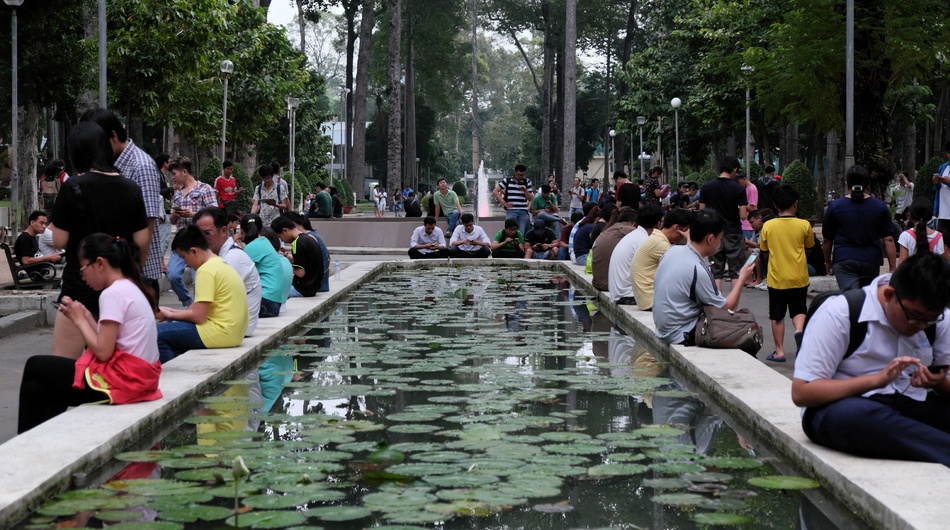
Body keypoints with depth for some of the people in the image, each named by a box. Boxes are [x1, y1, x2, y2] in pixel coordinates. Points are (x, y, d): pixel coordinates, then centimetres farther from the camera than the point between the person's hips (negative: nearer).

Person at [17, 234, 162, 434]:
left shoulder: (113, 293, -15)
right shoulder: (132, 289, 15)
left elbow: (103, 352, -18)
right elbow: (108, 343, 11)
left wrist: (79, 320, -6)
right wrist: (87, 317, 6)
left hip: (121, 379, -9)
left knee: (35, 366, 7)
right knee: (35, 388, 12)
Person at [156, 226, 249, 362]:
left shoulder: (206, 270, -14)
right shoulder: (221, 264, 15)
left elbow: (198, 316, -16)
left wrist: (170, 315, -1)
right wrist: (175, 312, 10)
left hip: (221, 333, -10)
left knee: (159, 334, -8)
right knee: (173, 328, 23)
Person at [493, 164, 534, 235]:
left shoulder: (527, 182, 9)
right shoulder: (507, 180, 4)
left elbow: (530, 199, 10)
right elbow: (495, 191, 3)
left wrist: (525, 191, -10)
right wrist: (504, 203, -3)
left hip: (523, 211, 2)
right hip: (511, 210, -2)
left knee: (521, 233, 0)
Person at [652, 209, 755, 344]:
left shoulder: (672, 251, -2)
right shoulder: (699, 271, -25)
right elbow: (727, 308, -14)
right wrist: (742, 278, -1)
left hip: (663, 328, 9)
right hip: (680, 336, -9)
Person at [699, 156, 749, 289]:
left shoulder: (706, 187, -1)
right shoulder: (738, 188, -10)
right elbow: (743, 215, -12)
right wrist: (746, 209, 9)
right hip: (734, 233, -2)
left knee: (716, 271, 7)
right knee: (736, 271, 4)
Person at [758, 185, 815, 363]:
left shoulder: (768, 226, -8)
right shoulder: (804, 225, -8)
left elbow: (763, 248, 6)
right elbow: (810, 245, 8)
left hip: (777, 278, 0)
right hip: (799, 278, 0)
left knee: (777, 316, 10)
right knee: (799, 310, 16)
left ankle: (779, 351, 12)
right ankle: (800, 330, -14)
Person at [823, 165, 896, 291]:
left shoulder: (835, 207, 0)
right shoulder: (880, 207, 3)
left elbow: (827, 240, 8)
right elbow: (888, 239, -1)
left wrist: (828, 262, 23)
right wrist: (893, 269, 2)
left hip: (844, 261, -2)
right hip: (871, 262, 2)